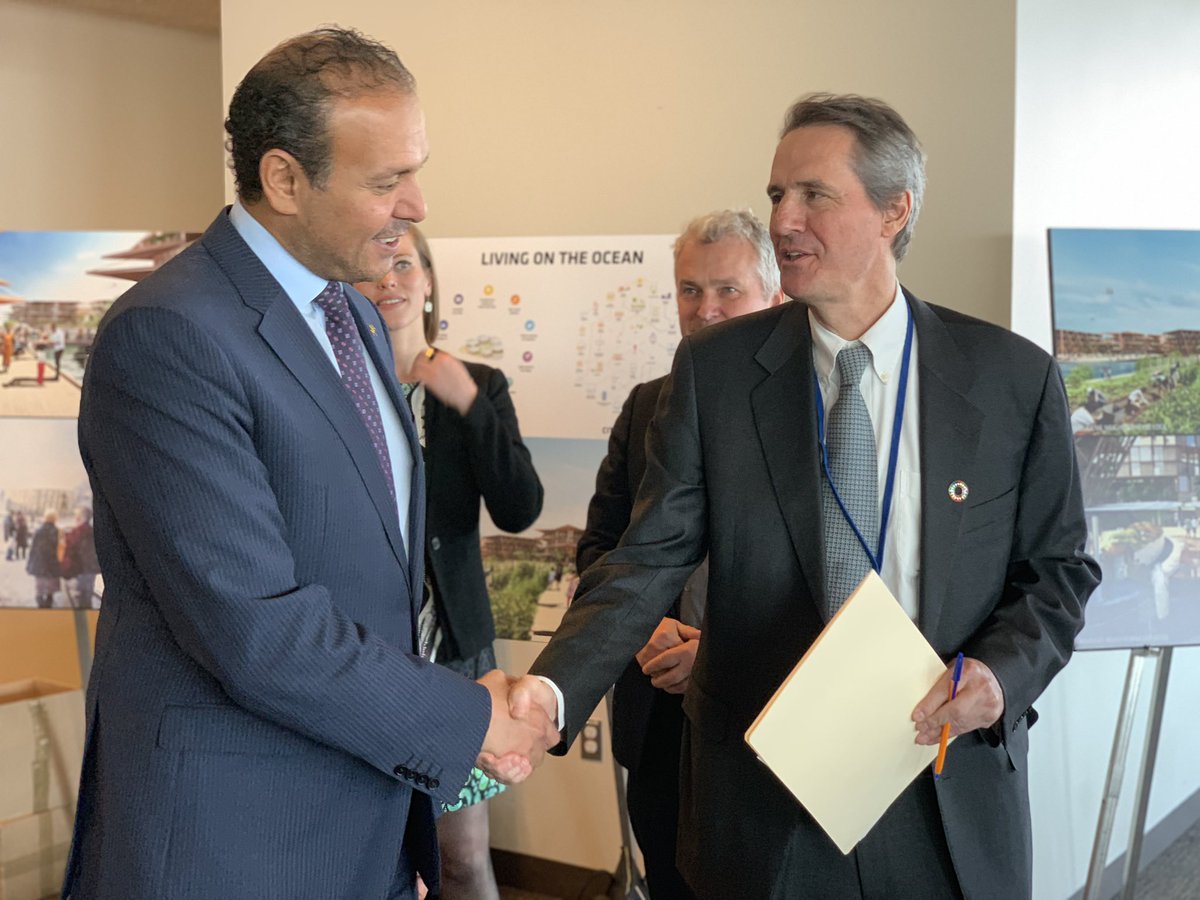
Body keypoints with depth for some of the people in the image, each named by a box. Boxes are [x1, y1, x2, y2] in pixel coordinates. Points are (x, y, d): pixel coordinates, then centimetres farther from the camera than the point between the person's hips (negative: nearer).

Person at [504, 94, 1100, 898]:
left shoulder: (1016, 378, -4)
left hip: (951, 797, 0)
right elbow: (651, 556, -10)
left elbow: (1060, 568, 5)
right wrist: (554, 690, -25)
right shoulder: (714, 370, -5)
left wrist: (1002, 673, -14)